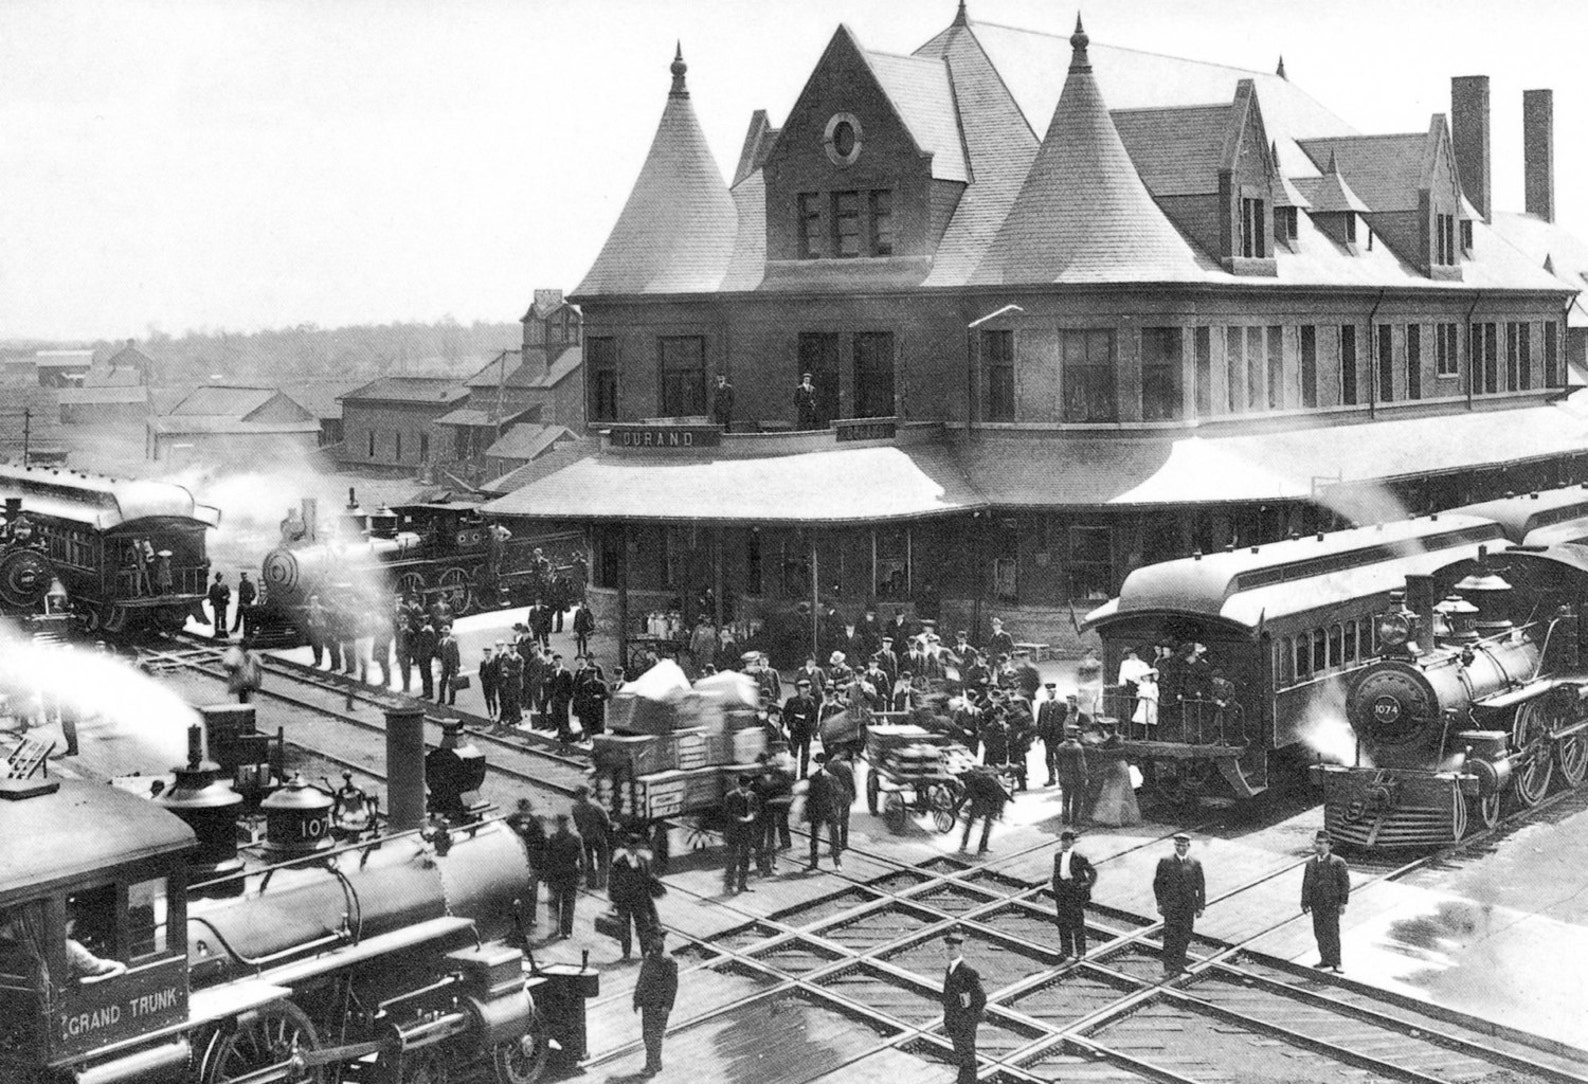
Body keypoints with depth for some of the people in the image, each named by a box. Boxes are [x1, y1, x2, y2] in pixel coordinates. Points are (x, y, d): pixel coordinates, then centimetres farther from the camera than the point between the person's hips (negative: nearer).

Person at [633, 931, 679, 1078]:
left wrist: (667, 1006, -17)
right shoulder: (648, 959, 4)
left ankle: (652, 1067, 4)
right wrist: (637, 1000, 14)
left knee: (654, 1034, -5)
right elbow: (641, 980, 12)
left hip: (659, 1004, -7)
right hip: (647, 1002, 7)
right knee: (647, 1033, 13)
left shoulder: (669, 963, -16)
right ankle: (656, 1064, 27)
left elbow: (672, 986, -14)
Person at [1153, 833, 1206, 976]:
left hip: (1188, 907, 2)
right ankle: (1169, 967, -5)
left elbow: (1201, 887, 7)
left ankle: (1179, 964, 19)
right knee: (1170, 937, -7)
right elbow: (1158, 883, 5)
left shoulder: (1195, 864, 6)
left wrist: (1200, 907, 3)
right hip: (1171, 906, -2)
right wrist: (1160, 903, 1)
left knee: (1184, 938, 6)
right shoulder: (1165, 862, 1)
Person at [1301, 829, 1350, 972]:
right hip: (1316, 904, 5)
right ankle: (1325, 960, 20)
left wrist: (1343, 903, -9)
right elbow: (1306, 884, 10)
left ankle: (1335, 964, 1)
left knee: (1332, 933, -5)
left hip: (1331, 904, -5)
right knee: (1319, 933, 8)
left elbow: (1345, 883, -4)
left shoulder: (1337, 862, -5)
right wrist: (1305, 903, 6)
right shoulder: (1311, 863, 8)